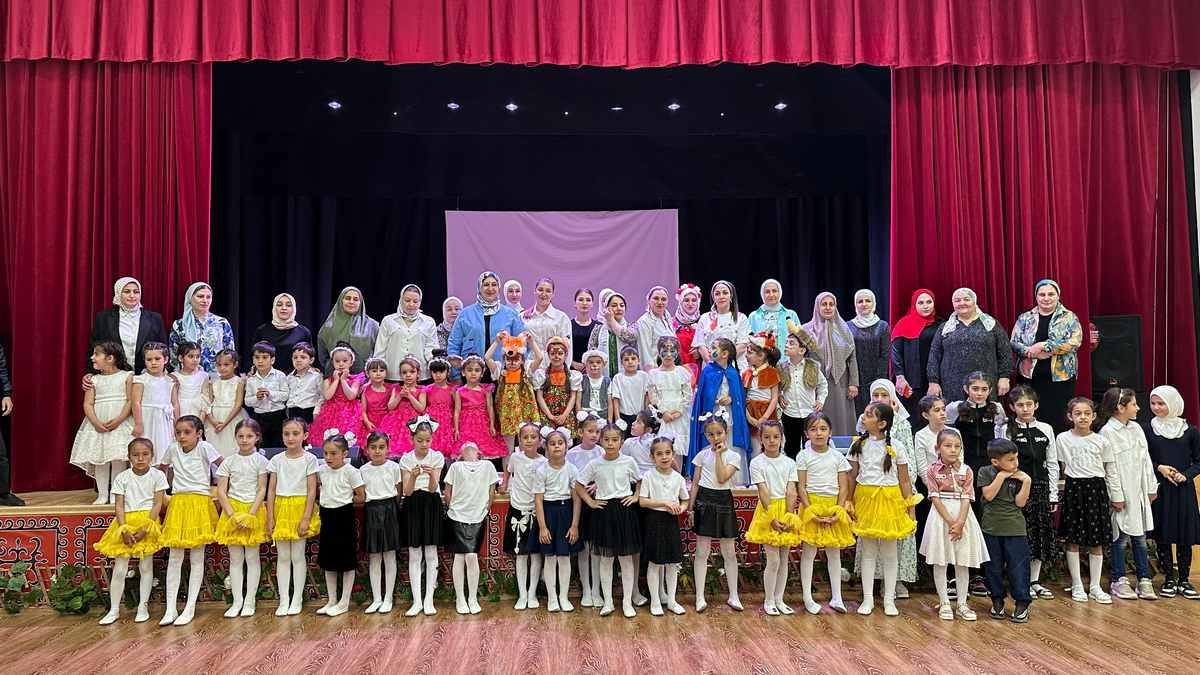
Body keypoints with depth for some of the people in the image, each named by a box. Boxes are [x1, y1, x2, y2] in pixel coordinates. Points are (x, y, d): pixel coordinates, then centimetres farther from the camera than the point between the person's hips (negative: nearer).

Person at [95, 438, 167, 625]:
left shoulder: (158, 475, -2)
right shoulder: (122, 478, 1)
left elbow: (157, 504, -5)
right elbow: (119, 506, -1)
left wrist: (145, 528, -14)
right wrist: (124, 529, -14)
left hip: (148, 522, -1)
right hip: (126, 523, 1)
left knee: (146, 566, 5)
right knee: (119, 568, 0)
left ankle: (143, 607, 14)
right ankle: (114, 609, 10)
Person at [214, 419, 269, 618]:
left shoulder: (260, 460, -2)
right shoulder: (228, 462, 3)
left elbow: (262, 490, -5)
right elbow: (221, 491, 0)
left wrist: (250, 514, -14)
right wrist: (233, 514, -11)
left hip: (254, 510, -2)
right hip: (232, 510, 2)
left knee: (252, 557, 3)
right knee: (235, 558, 6)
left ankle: (250, 600, 11)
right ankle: (237, 601, 12)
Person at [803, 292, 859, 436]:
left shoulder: (843, 329, 8)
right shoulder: (808, 329, 3)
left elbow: (852, 358, 7)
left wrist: (853, 383, -1)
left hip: (840, 384, 2)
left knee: (841, 423, 2)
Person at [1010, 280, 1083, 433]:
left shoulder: (1069, 317, 5)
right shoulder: (1025, 318, 10)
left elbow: (1075, 342, -9)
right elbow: (1013, 343, 4)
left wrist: (1043, 346, -15)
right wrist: (1030, 351, -15)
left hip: (1060, 378, -1)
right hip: (1030, 377, 1)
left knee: (1059, 422, -2)